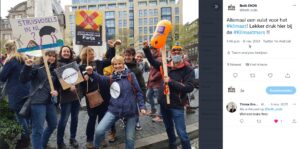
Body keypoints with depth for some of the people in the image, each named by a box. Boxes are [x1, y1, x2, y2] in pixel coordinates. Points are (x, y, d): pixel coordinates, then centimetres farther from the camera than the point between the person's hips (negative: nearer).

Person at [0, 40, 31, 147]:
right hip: (26, 90, 7)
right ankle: (27, 137, 24)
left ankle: (25, 139, 7)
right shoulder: (23, 59, 9)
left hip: (16, 92, -7)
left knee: (19, 116, 1)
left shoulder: (11, 60, -14)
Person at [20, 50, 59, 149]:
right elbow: (23, 80, -16)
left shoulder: (54, 70, 13)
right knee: (38, 129, -5)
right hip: (38, 102, -8)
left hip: (50, 101, 8)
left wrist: (56, 91, -2)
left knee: (53, 125, 20)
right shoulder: (37, 67, -7)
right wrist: (27, 67, -30)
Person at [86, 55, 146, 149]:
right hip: (114, 110, 1)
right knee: (99, 130, -9)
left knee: (130, 138, 7)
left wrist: (141, 106, -5)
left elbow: (138, 91, -1)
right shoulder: (111, 78, 3)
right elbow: (101, 78, -16)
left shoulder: (131, 75, -1)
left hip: (130, 111, -1)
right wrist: (91, 73, -35)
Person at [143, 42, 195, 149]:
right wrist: (146, 49, 4)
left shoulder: (188, 70, -10)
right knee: (169, 129, 23)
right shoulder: (166, 66, 3)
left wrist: (171, 82, -22)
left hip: (177, 106, -5)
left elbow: (189, 87, -21)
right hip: (164, 104, 5)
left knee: (181, 133, -5)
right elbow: (152, 61, 16)